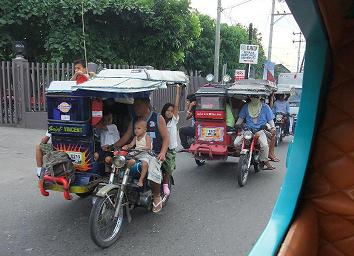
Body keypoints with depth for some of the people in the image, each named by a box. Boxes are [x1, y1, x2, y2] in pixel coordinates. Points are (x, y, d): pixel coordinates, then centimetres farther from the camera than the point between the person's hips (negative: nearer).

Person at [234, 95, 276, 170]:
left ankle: (265, 161, -4)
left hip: (260, 130, -2)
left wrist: (273, 127, -8)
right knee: (236, 143, -19)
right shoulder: (246, 107, 14)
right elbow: (241, 118, 17)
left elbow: (270, 119, 10)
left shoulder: (265, 107, 10)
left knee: (264, 145, -29)